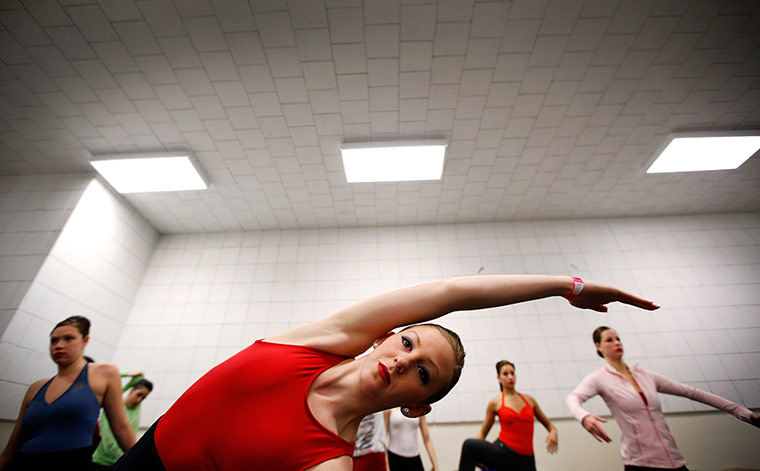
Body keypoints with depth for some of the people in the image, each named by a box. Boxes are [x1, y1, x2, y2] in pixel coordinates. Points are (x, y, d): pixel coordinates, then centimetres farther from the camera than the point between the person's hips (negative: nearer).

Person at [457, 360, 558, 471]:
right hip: (503, 452, -2)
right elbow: (482, 432, 8)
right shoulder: (495, 403, 3)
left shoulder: (529, 399, 11)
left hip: (525, 459, 3)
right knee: (469, 444, -31)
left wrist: (553, 432, -3)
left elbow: (548, 423, 21)